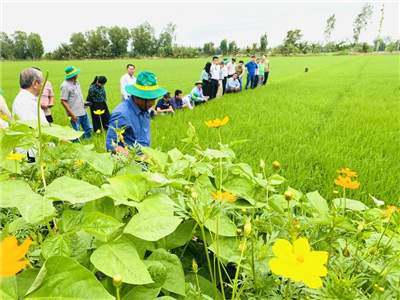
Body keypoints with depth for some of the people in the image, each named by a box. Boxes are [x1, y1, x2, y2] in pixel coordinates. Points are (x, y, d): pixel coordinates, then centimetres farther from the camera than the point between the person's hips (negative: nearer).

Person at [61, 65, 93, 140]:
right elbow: (63, 101, -15)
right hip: (75, 114, -8)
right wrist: (72, 114, -18)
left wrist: (83, 102, 7)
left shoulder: (76, 82, 7)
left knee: (89, 129, 16)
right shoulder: (65, 86, -16)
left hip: (83, 111, 8)